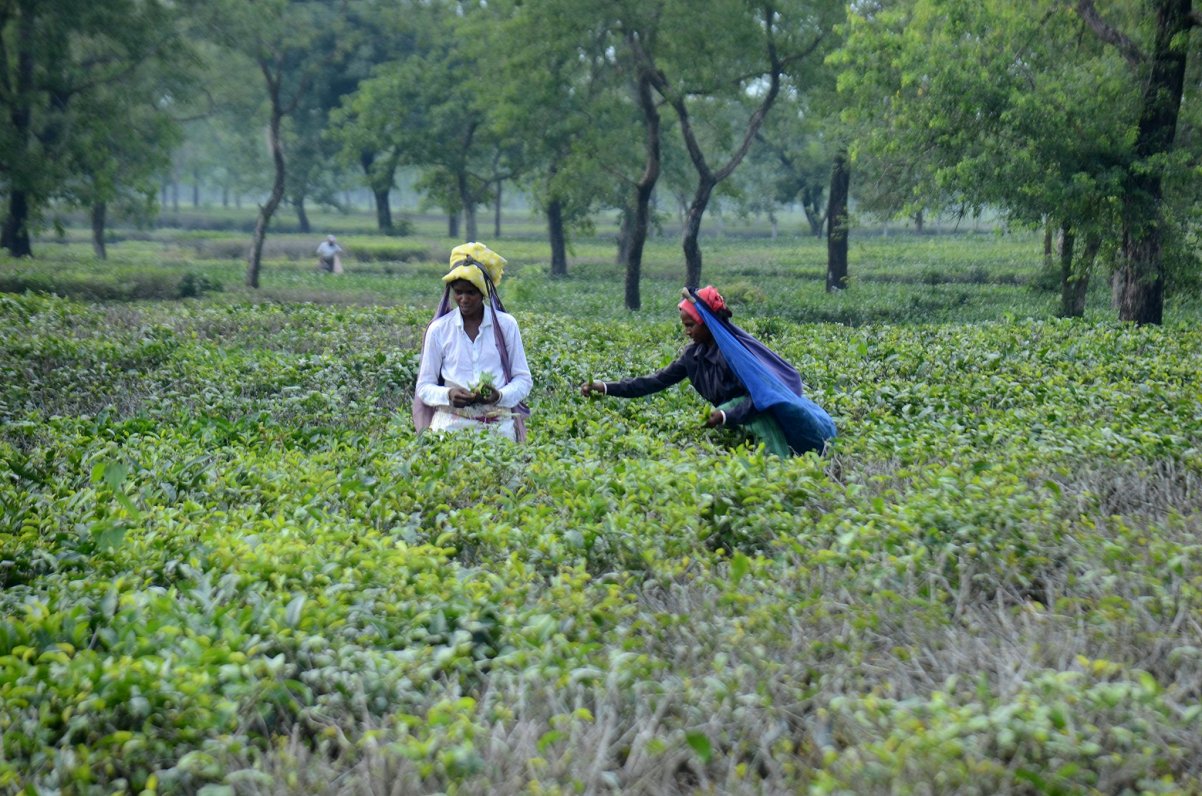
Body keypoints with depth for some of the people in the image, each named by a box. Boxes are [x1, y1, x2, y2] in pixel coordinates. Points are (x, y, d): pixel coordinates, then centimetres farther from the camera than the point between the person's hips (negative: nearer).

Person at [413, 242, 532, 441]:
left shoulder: (506, 325, 5)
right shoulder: (439, 329, 5)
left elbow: (523, 380, 9)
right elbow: (424, 386, 8)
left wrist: (500, 395, -11)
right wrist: (448, 395, -13)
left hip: (499, 425, 0)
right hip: (451, 424, 0)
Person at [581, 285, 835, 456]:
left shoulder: (735, 349, -21)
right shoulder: (693, 355, 0)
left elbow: (758, 396, -24)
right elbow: (657, 381, 2)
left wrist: (725, 416, -38)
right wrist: (606, 388, -3)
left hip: (760, 412, -6)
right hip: (737, 414, 6)